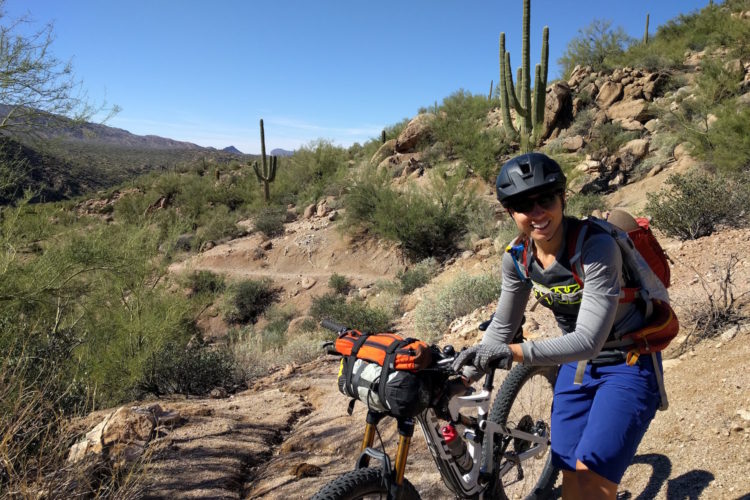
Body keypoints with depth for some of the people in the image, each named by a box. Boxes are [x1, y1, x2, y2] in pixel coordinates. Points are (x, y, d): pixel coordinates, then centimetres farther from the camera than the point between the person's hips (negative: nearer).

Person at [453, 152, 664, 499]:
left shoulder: (596, 246, -28)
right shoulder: (517, 256, -10)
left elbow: (589, 340, -34)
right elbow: (502, 326, 2)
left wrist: (513, 352, -43)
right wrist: (465, 372, -9)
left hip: (627, 364, -5)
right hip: (576, 365, 5)